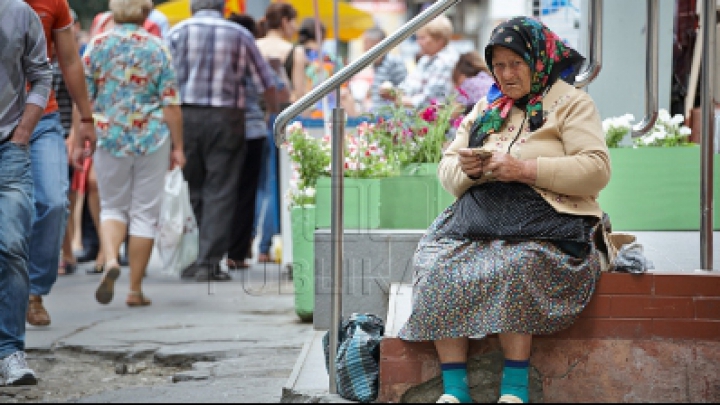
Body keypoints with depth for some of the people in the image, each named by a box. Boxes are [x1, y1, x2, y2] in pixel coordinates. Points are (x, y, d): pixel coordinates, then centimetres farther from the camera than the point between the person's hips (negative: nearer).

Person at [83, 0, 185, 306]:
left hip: (109, 137, 1)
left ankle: (110, 259, -13)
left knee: (112, 206, 16)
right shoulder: (157, 48, -3)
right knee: (145, 213, 8)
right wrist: (178, 146, 2)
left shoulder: (97, 46, 0)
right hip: (152, 138, -1)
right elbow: (171, 103, -4)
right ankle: (135, 290, 10)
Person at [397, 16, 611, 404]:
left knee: (510, 270, -37)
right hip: (477, 216, 5)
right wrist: (466, 169, -2)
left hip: (544, 221, -5)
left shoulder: (571, 103, 8)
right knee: (438, 269, -26)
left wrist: (525, 169, -14)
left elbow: (596, 171, -6)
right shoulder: (486, 109, 26)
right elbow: (446, 168, 23)